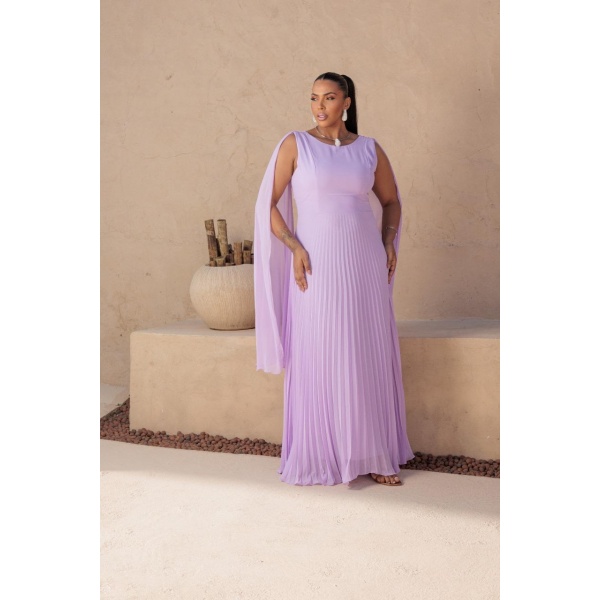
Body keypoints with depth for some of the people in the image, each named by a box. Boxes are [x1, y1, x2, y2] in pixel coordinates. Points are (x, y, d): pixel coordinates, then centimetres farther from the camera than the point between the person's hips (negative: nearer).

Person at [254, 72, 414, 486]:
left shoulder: (369, 149, 8)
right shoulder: (295, 144, 1)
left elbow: (391, 201, 20)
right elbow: (269, 204, -1)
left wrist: (388, 242, 5)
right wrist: (293, 248, -12)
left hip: (365, 262, 3)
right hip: (317, 263, -2)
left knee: (371, 357, 5)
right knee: (319, 358, 1)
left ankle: (375, 455, 16)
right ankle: (320, 457, 12)